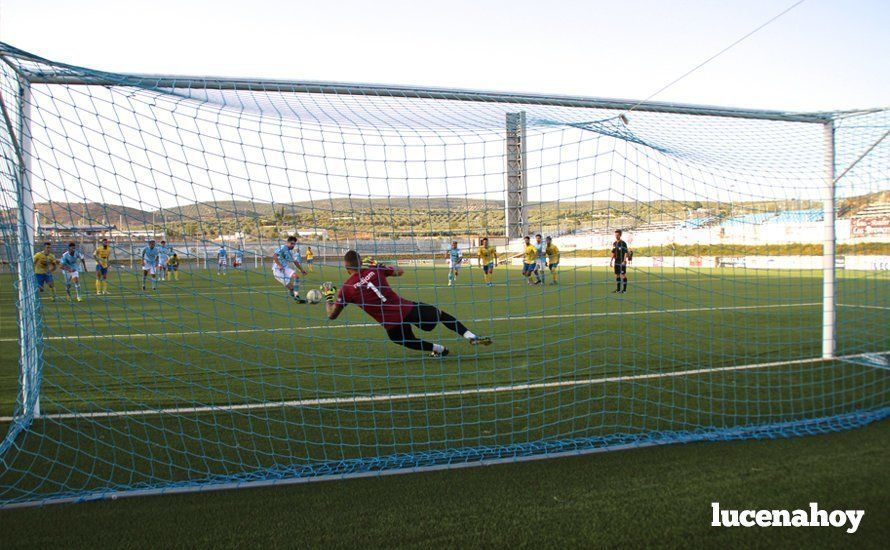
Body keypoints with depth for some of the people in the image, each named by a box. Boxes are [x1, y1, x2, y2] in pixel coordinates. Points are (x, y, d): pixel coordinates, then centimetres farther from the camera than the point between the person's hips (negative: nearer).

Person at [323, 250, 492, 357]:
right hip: (408, 309, 1)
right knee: (440, 313, 24)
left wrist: (328, 296, 25)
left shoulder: (346, 289, -1)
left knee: (408, 341, 35)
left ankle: (438, 349, 21)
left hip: (392, 326, -1)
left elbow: (332, 315, 8)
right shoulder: (375, 269, 4)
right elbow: (400, 271, 22)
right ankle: (471, 337, 14)